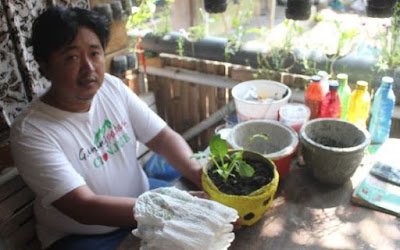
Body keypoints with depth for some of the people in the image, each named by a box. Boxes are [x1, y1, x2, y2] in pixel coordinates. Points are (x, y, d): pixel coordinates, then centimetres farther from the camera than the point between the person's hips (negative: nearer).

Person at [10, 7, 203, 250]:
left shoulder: (113, 87, -6)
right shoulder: (31, 131, -21)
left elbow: (163, 137, -5)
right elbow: (84, 208, -27)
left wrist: (196, 170, -25)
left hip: (141, 201, 5)